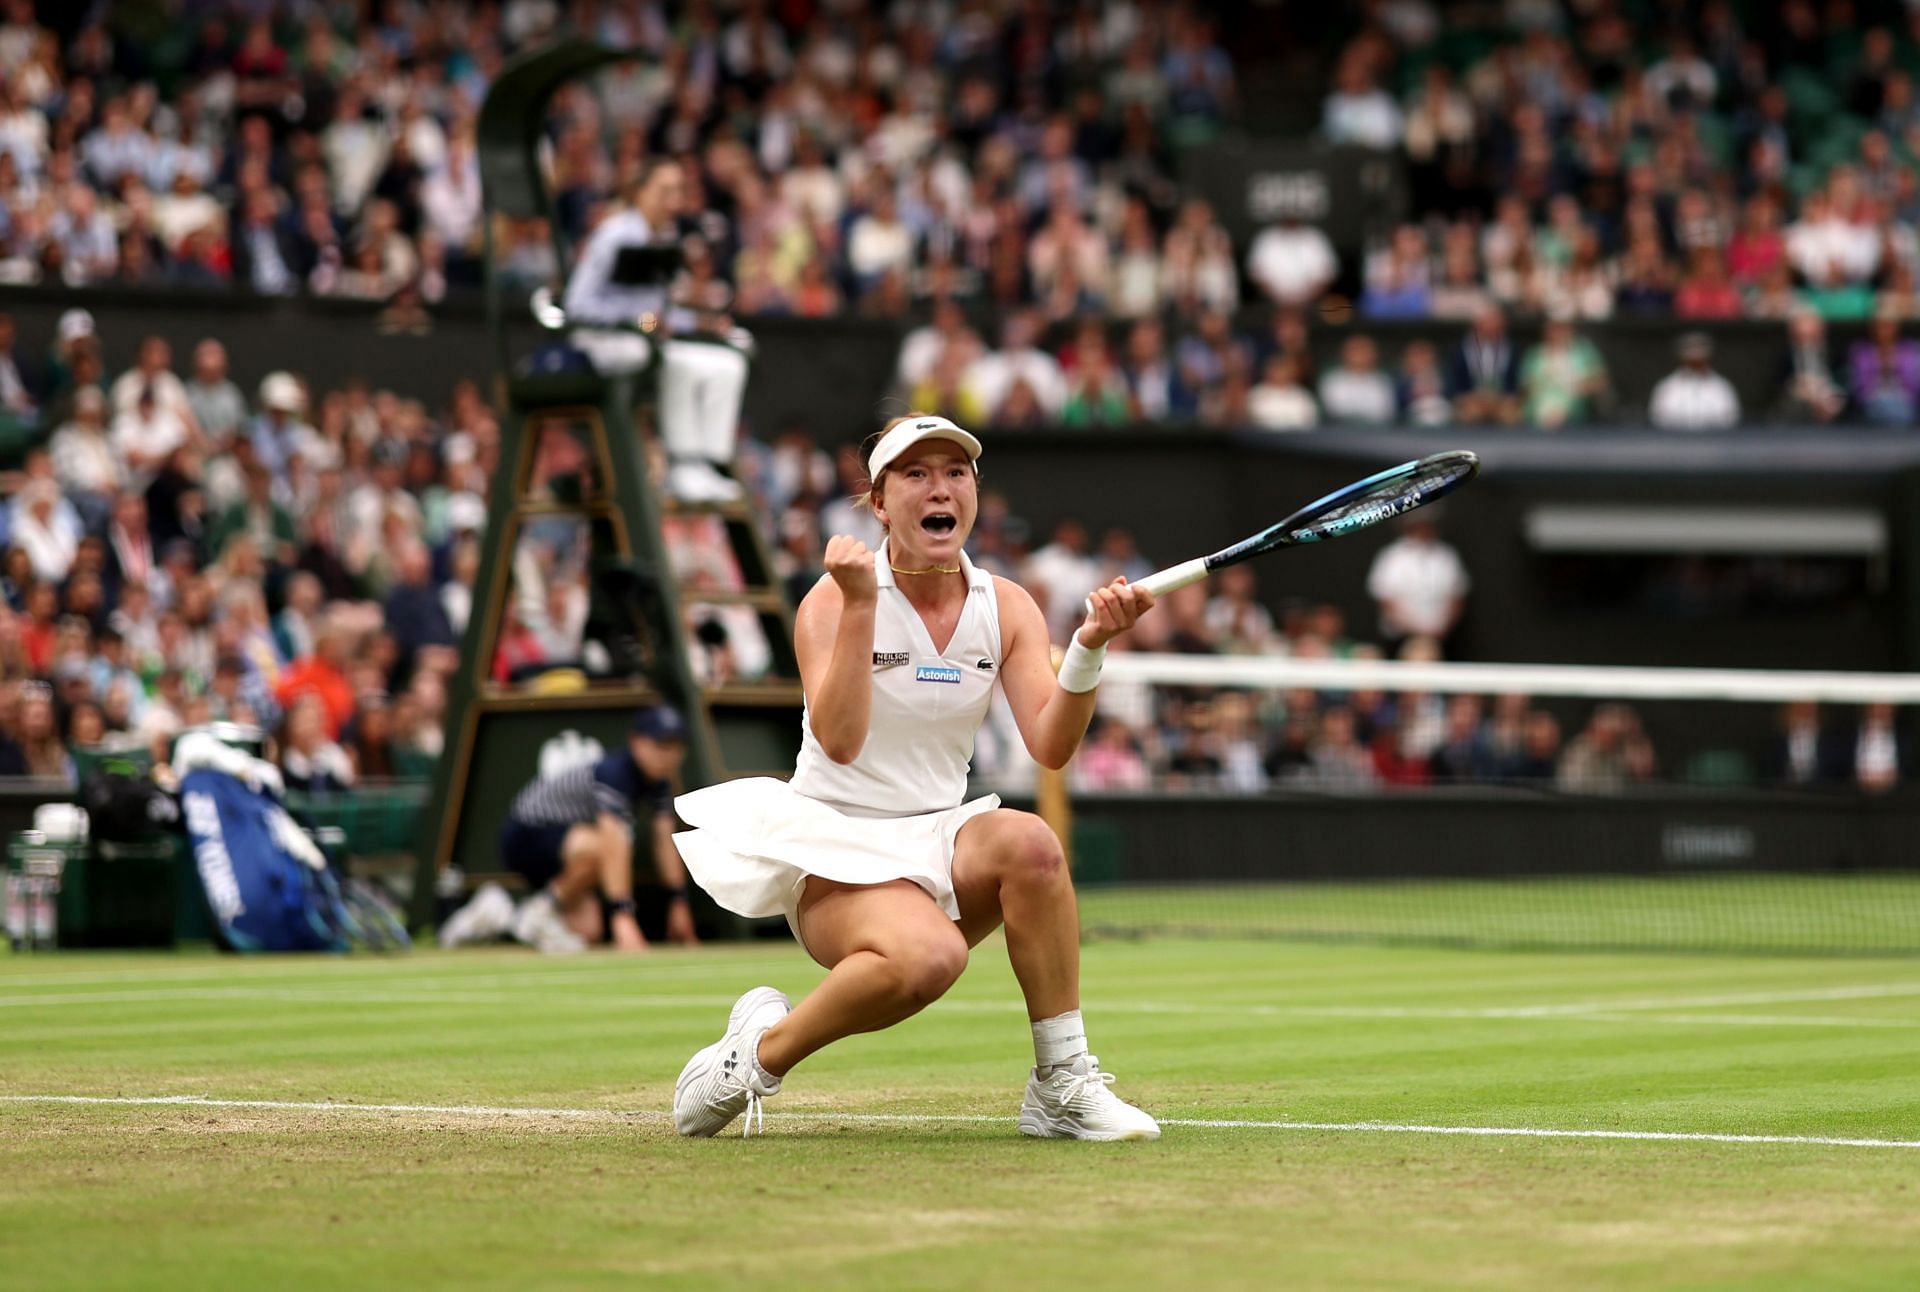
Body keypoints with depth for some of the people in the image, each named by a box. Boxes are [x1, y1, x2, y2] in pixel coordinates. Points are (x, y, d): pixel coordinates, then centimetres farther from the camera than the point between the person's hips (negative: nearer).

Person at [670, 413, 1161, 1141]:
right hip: (834, 848, -4)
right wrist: (861, 606, -31)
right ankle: (763, 1049, -9)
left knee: (1027, 841, -31)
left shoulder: (1006, 608, 3)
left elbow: (1050, 746, -10)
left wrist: (1090, 647, -26)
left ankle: (1063, 1087, -22)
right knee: (927, 954, -36)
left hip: (939, 837, 4)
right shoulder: (834, 600, -9)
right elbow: (839, 742, -24)